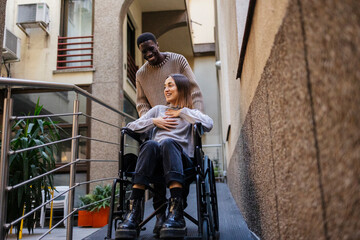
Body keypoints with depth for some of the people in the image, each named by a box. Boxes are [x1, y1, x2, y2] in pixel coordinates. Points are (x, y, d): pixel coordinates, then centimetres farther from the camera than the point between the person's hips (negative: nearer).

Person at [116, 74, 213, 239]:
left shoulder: (190, 112, 24)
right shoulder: (158, 109, 32)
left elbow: (208, 125, 0)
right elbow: (131, 127, 24)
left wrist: (182, 111, 8)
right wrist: (154, 121, 11)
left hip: (181, 159, -2)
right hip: (156, 162, 2)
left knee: (168, 142, -35)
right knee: (150, 144, -32)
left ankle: (176, 213, -47)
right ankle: (134, 210, -40)